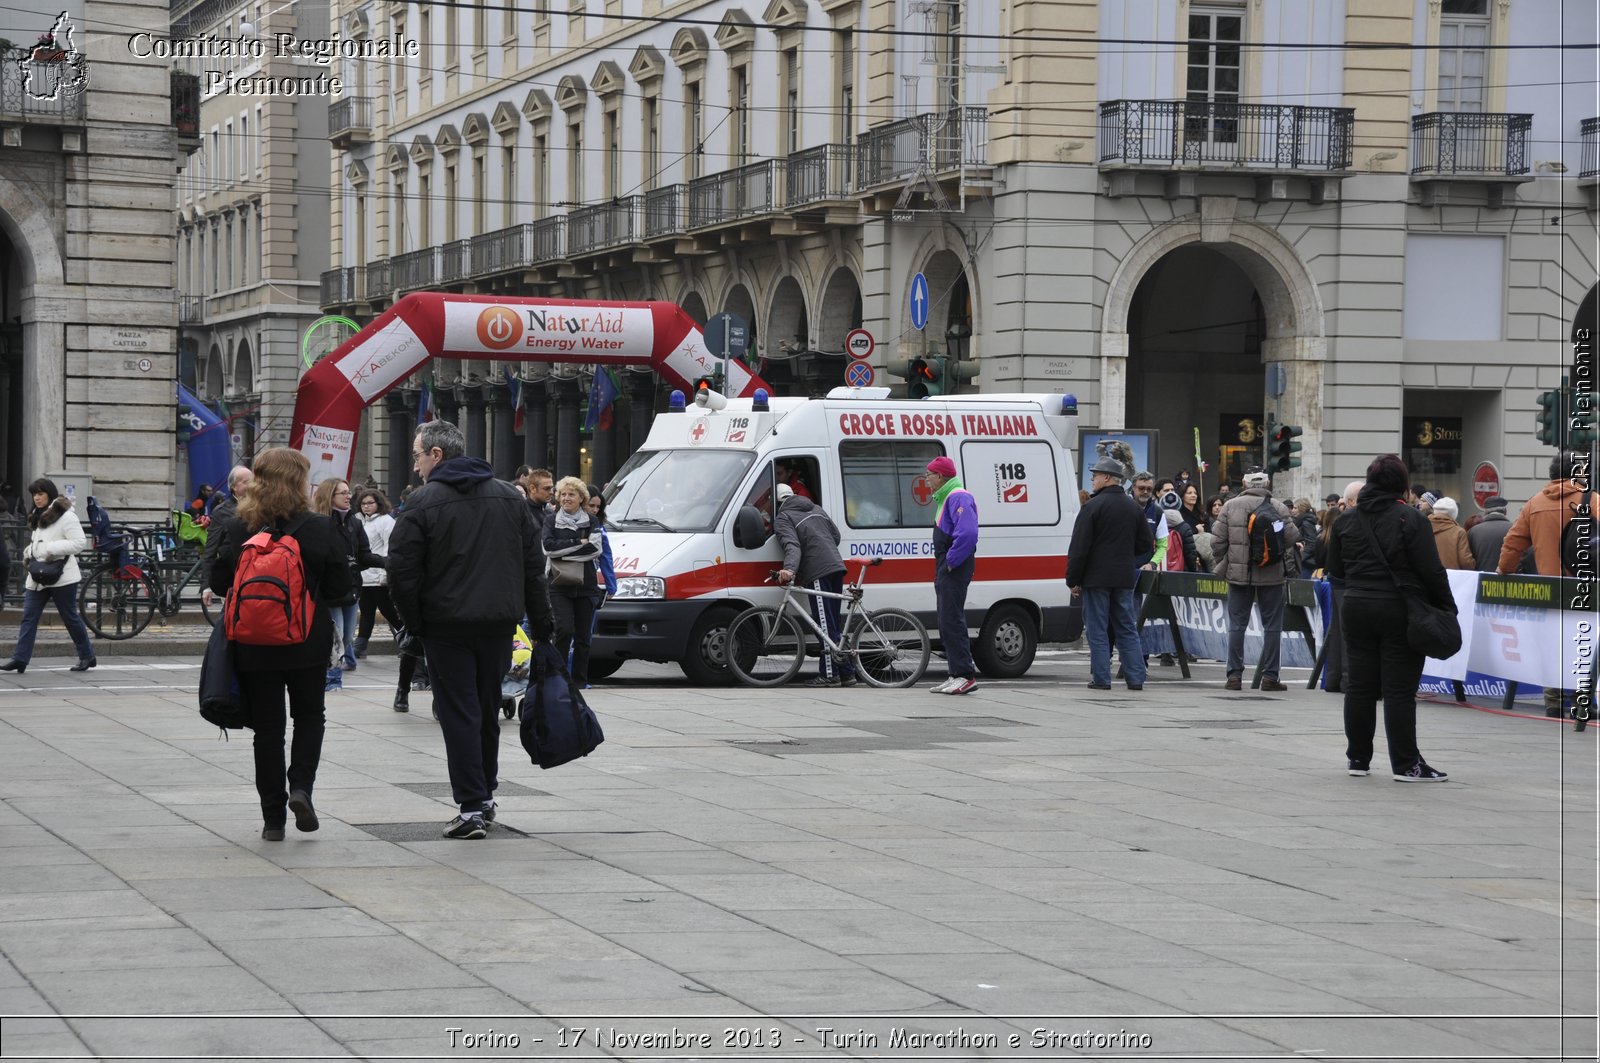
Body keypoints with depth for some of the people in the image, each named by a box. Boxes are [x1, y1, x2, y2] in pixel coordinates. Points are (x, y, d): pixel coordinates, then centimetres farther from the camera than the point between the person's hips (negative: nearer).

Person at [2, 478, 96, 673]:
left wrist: (52, 549, -23)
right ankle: (19, 659, -7)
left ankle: (87, 656, 17)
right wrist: (28, 553, 7)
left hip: (61, 576, -8)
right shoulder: (37, 517, 15)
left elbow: (80, 543, -18)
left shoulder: (66, 516, -11)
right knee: (28, 617, -2)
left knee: (70, 617, 3)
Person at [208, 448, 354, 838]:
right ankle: (301, 786, -2)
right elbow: (341, 586, -6)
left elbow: (218, 582, 0)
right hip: (308, 644, -1)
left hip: (253, 645, 1)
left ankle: (273, 817, 9)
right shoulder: (319, 528, -10)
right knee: (309, 715, 19)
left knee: (267, 725, 9)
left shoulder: (236, 528, -5)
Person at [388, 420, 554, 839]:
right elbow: (534, 565, 11)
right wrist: (541, 624, 15)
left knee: (459, 714, -2)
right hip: (499, 623, 5)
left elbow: (402, 570, -11)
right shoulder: (509, 498, 10)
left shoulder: (423, 503, -8)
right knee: (488, 710, 17)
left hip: (448, 624, -5)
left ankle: (472, 807, -7)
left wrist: (414, 622, 1)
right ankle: (485, 796, 26)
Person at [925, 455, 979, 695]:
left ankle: (965, 676, -15)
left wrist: (951, 562, -22)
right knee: (948, 622, 12)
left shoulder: (959, 498, -15)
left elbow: (967, 534, -28)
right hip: (946, 568, 11)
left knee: (951, 621, -13)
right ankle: (957, 675, 16)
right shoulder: (944, 498, 20)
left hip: (955, 569, -11)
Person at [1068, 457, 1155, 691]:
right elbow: (1146, 543, 13)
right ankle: (1135, 678, 6)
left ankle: (1101, 678, -2)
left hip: (1096, 576, -5)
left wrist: (1073, 579, -6)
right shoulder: (1134, 507, 9)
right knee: (1127, 629, 10)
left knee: (1097, 629, 0)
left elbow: (1079, 547, -12)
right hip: (1124, 578, 6)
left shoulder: (1093, 506, -11)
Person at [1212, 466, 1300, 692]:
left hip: (1238, 574, 1)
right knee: (1272, 626, 6)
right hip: (1271, 576, -1)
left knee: (1237, 625, 7)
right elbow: (1293, 539, -6)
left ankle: (1234, 676, 6)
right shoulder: (1278, 508, -5)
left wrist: (1221, 566, 13)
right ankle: (1269, 676, 6)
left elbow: (1219, 542, -1)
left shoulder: (1230, 506, -1)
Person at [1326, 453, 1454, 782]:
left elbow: (1335, 569, 11)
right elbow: (1431, 570, -12)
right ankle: (1406, 764, -1)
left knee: (1359, 686, 11)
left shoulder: (1345, 520, 4)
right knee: (1399, 690, -3)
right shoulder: (1411, 520, -11)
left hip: (1357, 608, 4)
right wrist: (1447, 606, -1)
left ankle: (1358, 758, 17)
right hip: (1399, 611, -4)